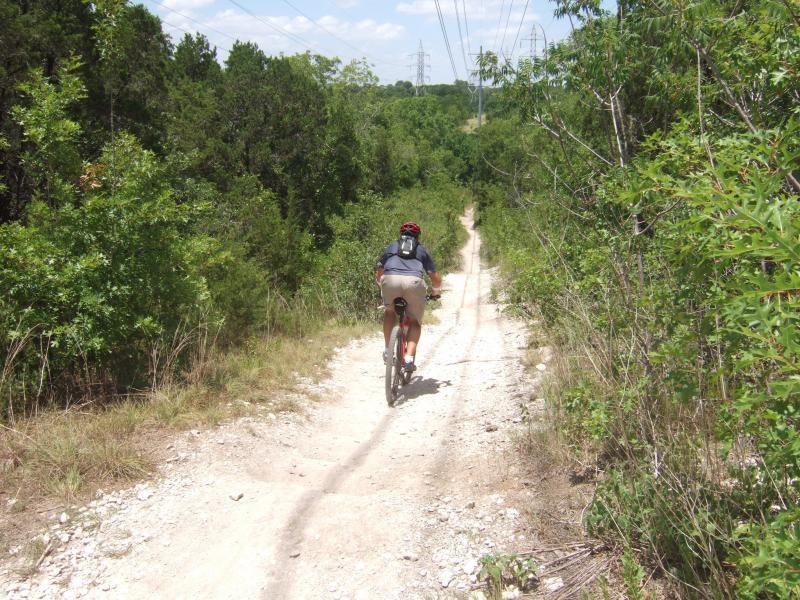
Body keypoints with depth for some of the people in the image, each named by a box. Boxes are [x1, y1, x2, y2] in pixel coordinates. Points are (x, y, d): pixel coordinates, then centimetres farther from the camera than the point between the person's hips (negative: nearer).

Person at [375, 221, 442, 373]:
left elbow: (378, 273, 31)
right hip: (414, 282, -1)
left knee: (389, 312, 29)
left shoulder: (391, 246, 32)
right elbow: (435, 278, 27)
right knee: (415, 321, 15)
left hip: (390, 280, 1)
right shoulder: (422, 250, 31)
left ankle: (387, 350, 21)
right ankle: (409, 357, -2)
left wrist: (382, 287, 50)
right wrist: (436, 292, 46)